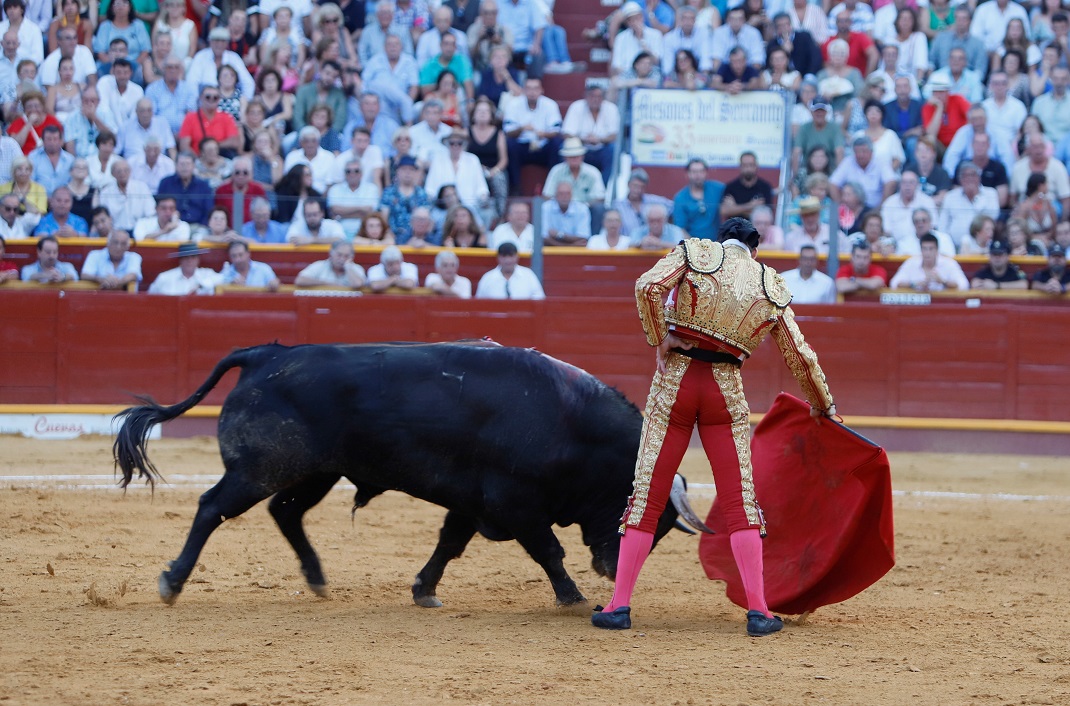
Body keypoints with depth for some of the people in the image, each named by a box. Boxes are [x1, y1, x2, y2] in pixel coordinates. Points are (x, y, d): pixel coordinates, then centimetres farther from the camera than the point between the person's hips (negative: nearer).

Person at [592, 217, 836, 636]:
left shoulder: (695, 253, 4)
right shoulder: (772, 287, 10)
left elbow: (648, 286, -14)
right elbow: (800, 354, 12)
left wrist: (659, 340, -4)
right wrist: (822, 405, 26)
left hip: (675, 380, -1)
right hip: (727, 389, 1)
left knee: (648, 495, 3)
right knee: (740, 499, 4)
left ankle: (619, 605, 3)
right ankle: (758, 610, -2)